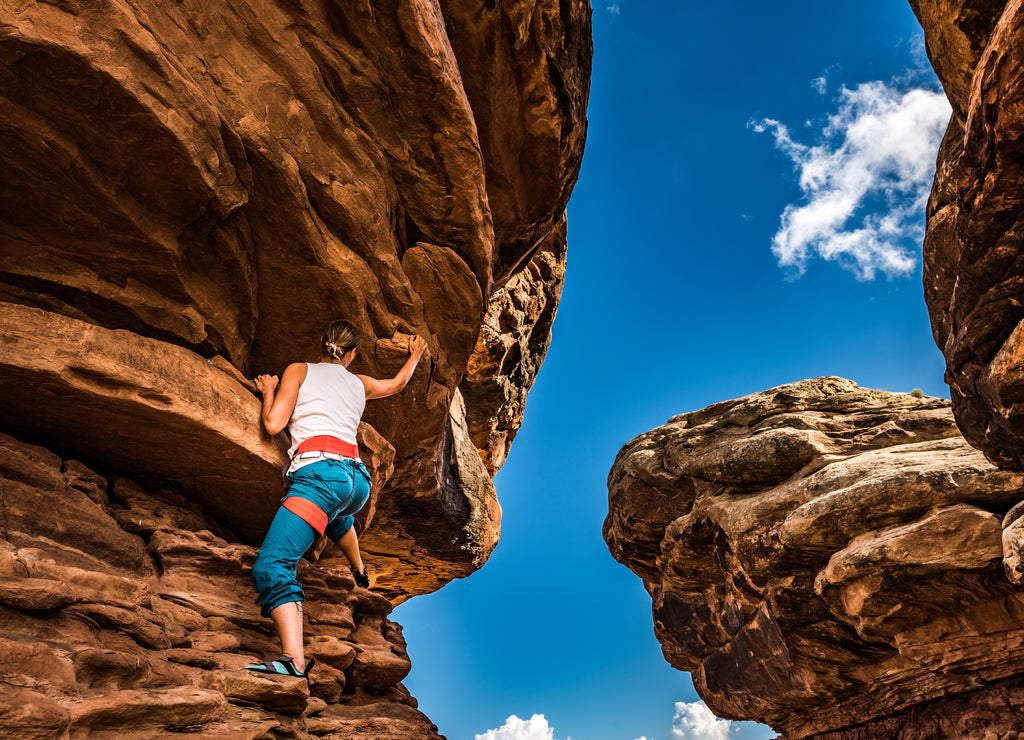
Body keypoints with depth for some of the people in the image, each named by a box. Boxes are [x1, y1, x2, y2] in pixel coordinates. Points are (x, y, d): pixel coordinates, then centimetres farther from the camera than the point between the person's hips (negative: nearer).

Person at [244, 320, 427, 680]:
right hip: (358, 481, 7)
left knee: (271, 565, -19)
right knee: (337, 514, 43)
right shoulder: (359, 383, 25)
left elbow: (273, 424, 3)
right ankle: (359, 573, 64)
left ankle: (294, 660, -40)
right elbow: (397, 383, 45)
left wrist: (268, 390, 22)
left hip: (321, 472, -7)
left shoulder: (300, 370, 12)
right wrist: (415, 355, 64)